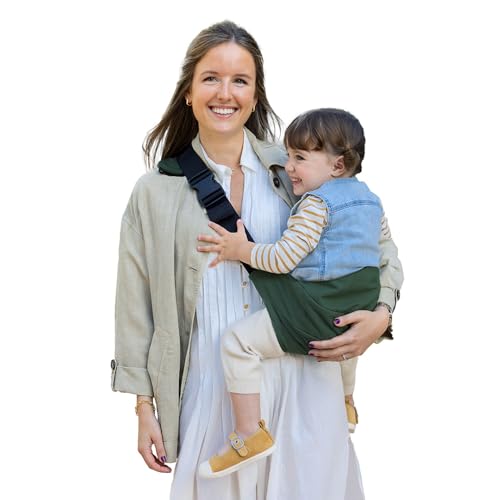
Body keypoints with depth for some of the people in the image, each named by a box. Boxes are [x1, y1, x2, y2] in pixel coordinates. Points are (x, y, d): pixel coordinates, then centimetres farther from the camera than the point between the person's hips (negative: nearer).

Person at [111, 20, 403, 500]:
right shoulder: (155, 192, 2)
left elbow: (376, 237, 11)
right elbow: (137, 306, 5)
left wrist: (381, 314, -5)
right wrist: (144, 405, 4)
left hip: (303, 378, 1)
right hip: (212, 384, 0)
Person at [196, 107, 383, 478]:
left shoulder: (316, 202, -13)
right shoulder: (369, 197, 13)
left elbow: (284, 258, -17)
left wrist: (242, 250, -6)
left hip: (317, 308, -10)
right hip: (360, 306, 10)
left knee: (238, 341, -8)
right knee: (345, 339, 43)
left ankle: (250, 434, -8)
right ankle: (345, 406, 62)